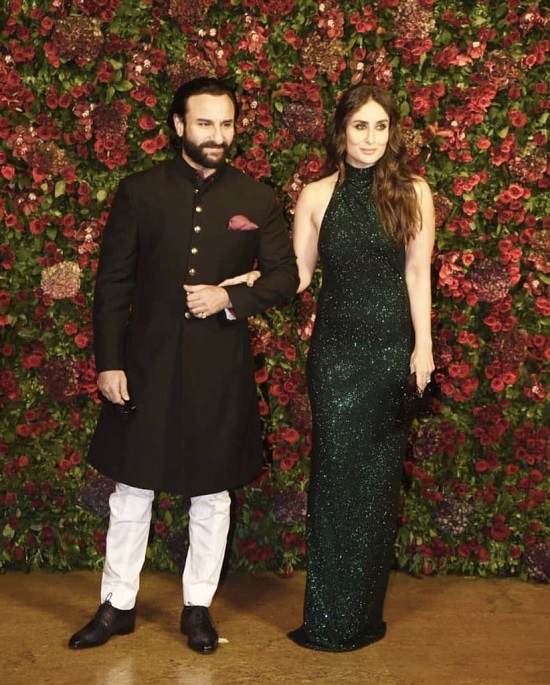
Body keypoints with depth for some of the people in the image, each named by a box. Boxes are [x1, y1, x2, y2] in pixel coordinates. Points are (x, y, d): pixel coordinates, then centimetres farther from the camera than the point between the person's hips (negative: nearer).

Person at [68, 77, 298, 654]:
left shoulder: (256, 199, 1)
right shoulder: (138, 192, -1)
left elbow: (285, 277, 4)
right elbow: (112, 284, -2)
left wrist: (231, 298, -13)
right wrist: (108, 362, -6)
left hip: (221, 370, 1)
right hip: (147, 364, 0)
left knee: (212, 496, 11)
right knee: (131, 491, 10)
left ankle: (198, 607, 27)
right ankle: (117, 606, 25)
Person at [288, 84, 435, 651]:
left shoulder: (412, 192, 1)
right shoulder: (316, 195, 1)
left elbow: (417, 273, 0)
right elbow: (299, 273, 3)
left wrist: (423, 345, -3)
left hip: (391, 346, 0)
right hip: (336, 348, 0)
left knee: (378, 477, 7)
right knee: (336, 473, 1)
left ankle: (365, 611, 22)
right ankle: (331, 618, 14)